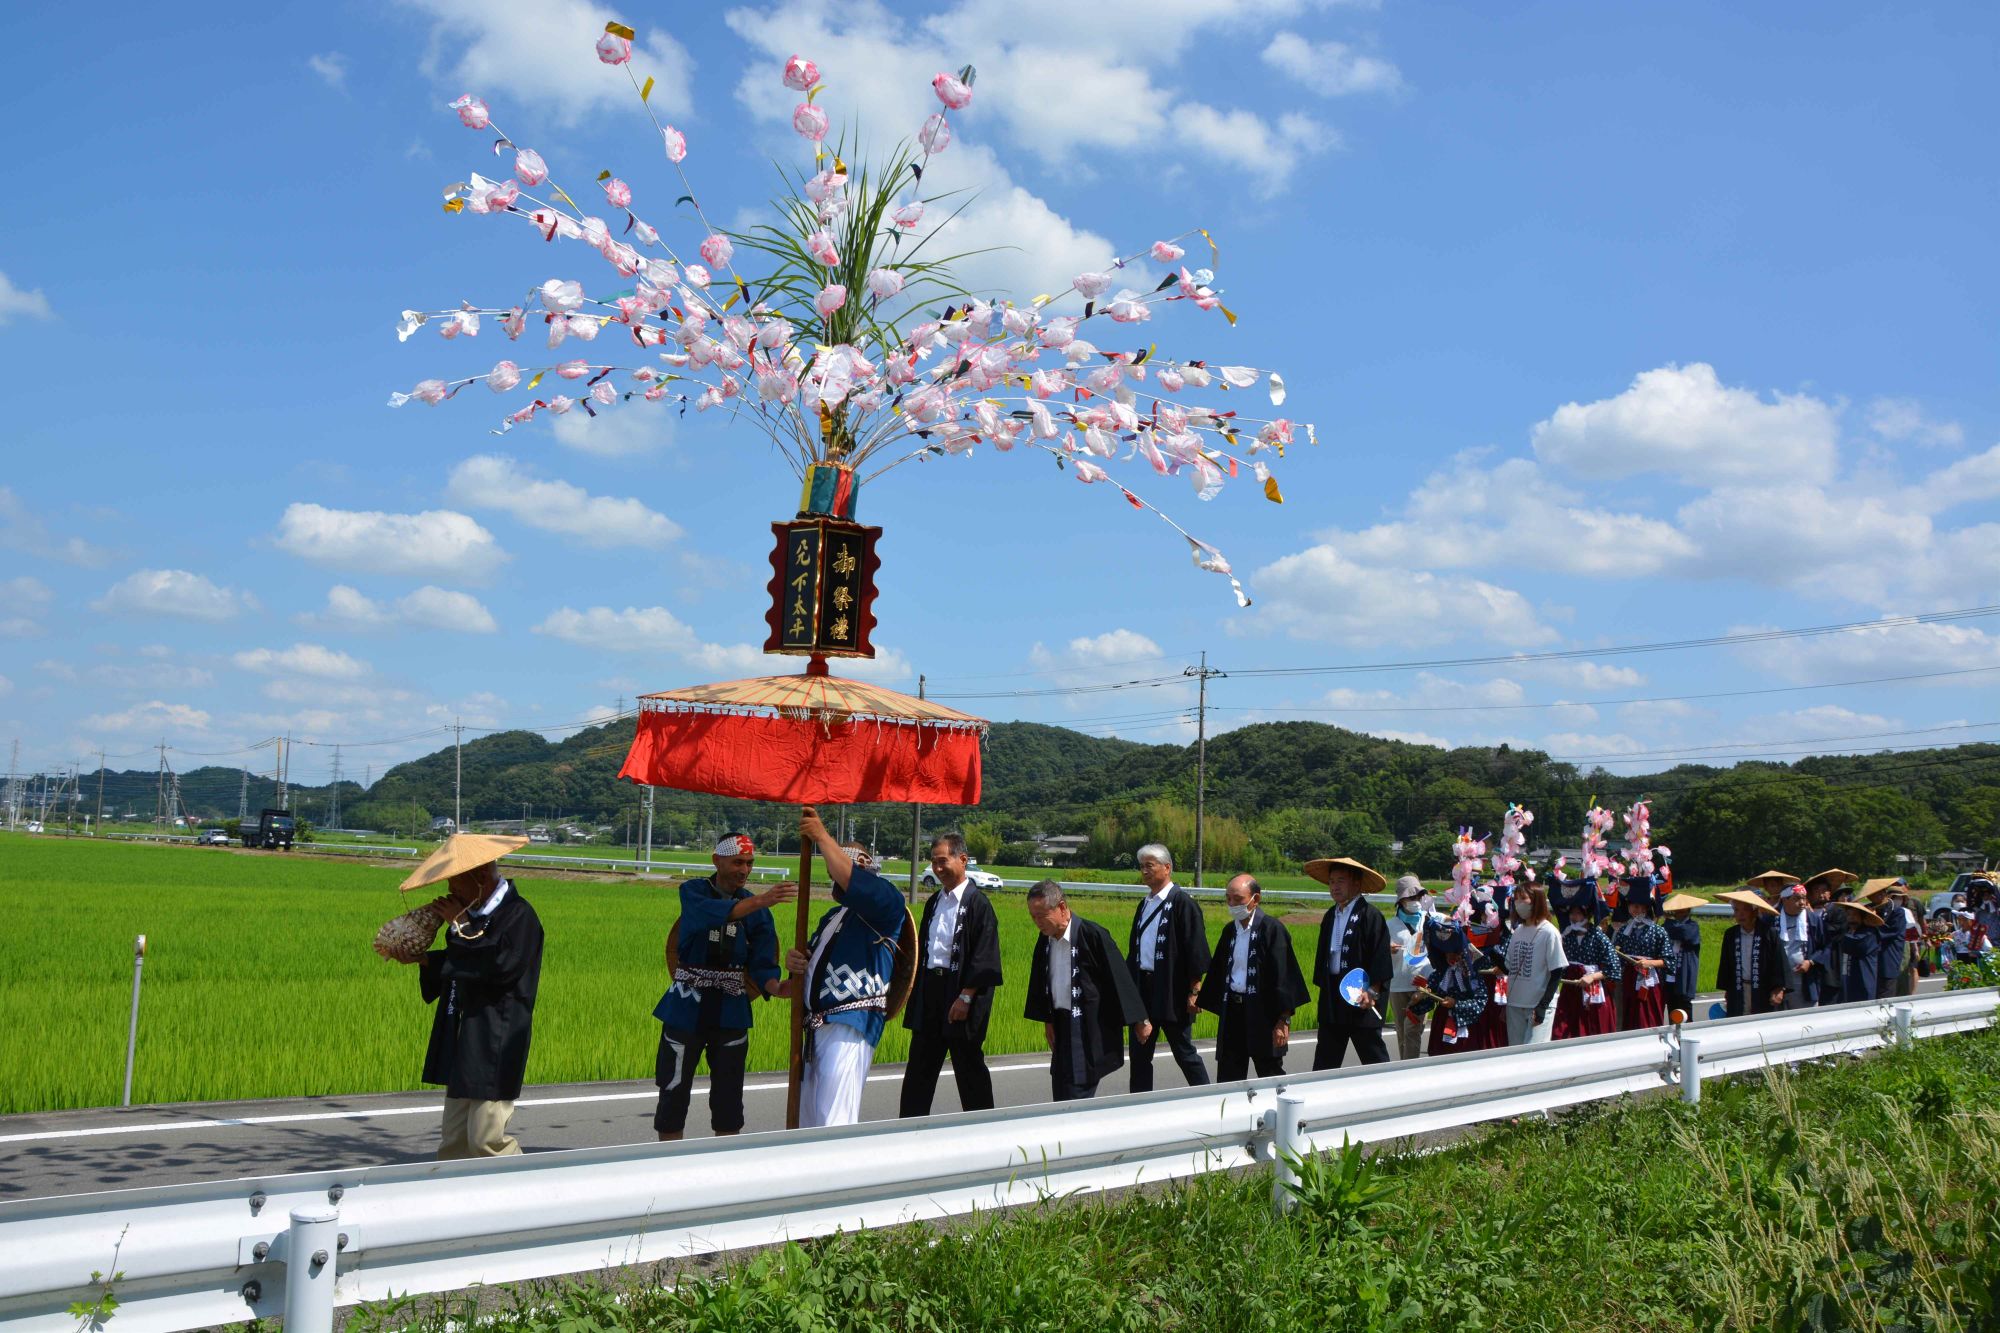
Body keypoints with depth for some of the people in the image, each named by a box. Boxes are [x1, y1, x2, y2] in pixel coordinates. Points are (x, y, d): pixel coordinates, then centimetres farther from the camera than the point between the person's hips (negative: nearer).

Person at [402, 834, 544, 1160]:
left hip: (495, 1048, -9)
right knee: (454, 1141, 11)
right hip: (463, 1047, 9)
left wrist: (462, 925, -18)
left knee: (487, 1139, -9)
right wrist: (424, 959, 6)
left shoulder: (518, 916, -14)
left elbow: (503, 965, -28)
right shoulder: (476, 914, 12)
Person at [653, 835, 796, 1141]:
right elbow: (712, 913, -30)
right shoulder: (694, 892, -6)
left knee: (728, 1094, 8)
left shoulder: (757, 909, 3)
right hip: (687, 1008, -2)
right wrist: (759, 901, -44)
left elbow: (762, 962, -6)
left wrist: (773, 986, -29)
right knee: (674, 1088, 5)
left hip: (731, 1011, 2)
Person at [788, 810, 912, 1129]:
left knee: (834, 1123, -18)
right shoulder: (831, 918, 26)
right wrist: (796, 965, 8)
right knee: (808, 1125, 11)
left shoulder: (886, 905, -1)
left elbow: (853, 882, -22)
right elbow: (808, 976, 32)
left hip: (851, 1026, -10)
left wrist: (822, 837, -12)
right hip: (816, 1028, 10)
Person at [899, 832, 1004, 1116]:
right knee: (920, 1066, 8)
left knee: (968, 1066, 3)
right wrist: (916, 991, 11)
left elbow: (984, 957, -15)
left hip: (961, 991, -7)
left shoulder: (977, 903, -10)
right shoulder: (934, 902, 13)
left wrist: (966, 997, -19)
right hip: (929, 991, 7)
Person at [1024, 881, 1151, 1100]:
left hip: (1092, 1028, -7)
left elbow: (1120, 978, -13)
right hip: (1063, 1024, 7)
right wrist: (1047, 1020, 20)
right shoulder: (1045, 939, 3)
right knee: (1060, 1095, 10)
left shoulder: (1093, 935, -18)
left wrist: (1139, 1021, -8)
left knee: (1076, 1093, -10)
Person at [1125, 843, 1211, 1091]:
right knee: (1140, 1055, 9)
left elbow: (1195, 949, -13)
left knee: (1185, 1053, 3)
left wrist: (1194, 991, -15)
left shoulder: (1182, 903, -10)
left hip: (1172, 992, -7)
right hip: (1143, 989, 7)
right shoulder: (1145, 904, 13)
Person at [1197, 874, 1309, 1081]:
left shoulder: (1272, 929, -10)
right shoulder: (1230, 930, 11)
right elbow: (1217, 971, 17)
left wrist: (1283, 1020, -15)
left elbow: (1283, 975, -13)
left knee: (1270, 1078, 3)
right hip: (1232, 1013, 6)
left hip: (1262, 1015, -6)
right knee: (1227, 1080, 7)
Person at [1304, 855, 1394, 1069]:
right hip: (1332, 998, 7)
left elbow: (1380, 956, -14)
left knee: (1373, 1058, 1)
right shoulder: (1330, 915, 14)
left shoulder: (1370, 915, -9)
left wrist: (1372, 991, -18)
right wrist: (1322, 983, 14)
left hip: (1361, 997, -7)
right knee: (1325, 1061, 8)